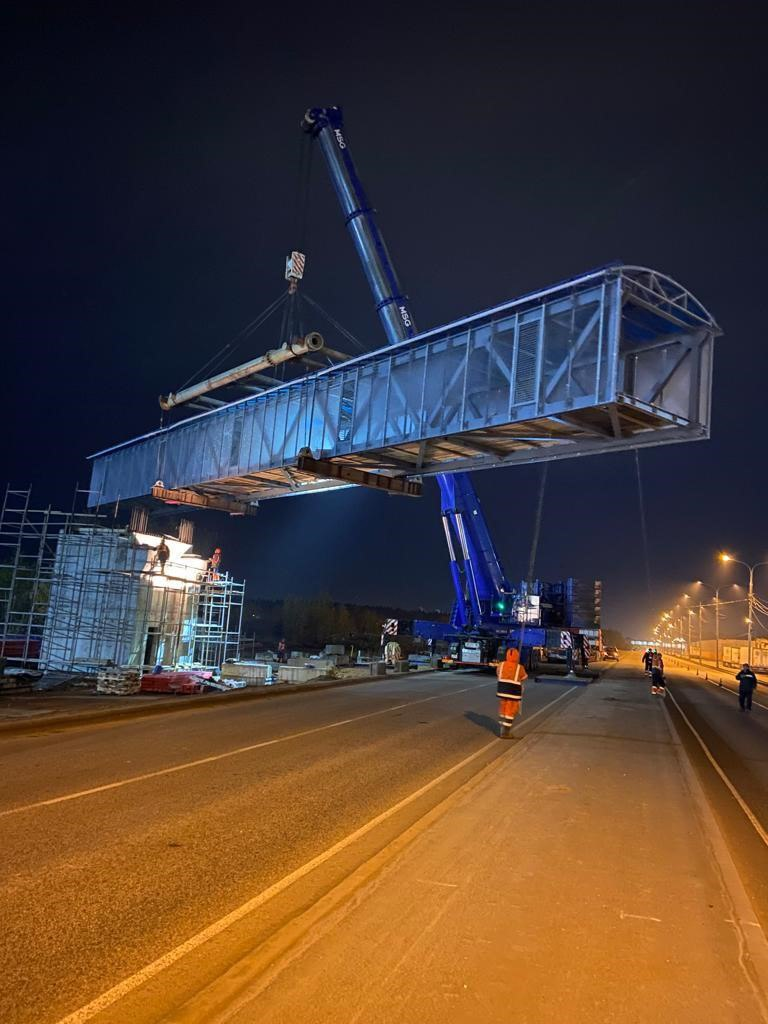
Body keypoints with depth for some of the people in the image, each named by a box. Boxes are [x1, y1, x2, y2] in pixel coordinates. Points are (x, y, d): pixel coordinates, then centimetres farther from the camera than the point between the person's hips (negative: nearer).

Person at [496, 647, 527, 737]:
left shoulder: (501, 665, -3)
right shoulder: (519, 668, -12)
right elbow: (524, 678, 6)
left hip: (502, 690, 4)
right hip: (513, 692, -4)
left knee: (502, 710, 17)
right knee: (510, 712, 3)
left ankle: (501, 730, 25)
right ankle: (505, 732, 3)